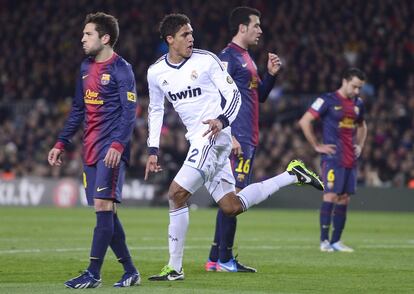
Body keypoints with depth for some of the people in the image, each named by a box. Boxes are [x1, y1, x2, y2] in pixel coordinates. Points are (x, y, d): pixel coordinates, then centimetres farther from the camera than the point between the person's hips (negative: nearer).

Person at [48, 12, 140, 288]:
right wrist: (61, 143, 19)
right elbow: (78, 110, 23)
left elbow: (130, 112, -14)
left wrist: (118, 144, -26)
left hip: (111, 149, -8)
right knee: (106, 212, 7)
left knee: (103, 206, -12)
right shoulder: (86, 67, 16)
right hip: (91, 149, 8)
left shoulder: (121, 69, -7)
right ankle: (130, 271, 14)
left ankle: (93, 274, -12)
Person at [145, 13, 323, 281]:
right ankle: (292, 175, 19)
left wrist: (222, 120, -22)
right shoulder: (156, 72, 8)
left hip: (214, 134, -7)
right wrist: (153, 150, 13)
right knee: (231, 207, 5)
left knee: (177, 194, -15)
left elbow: (234, 94, -4)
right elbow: (155, 110, 20)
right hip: (197, 139, 7)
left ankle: (175, 268, -7)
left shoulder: (206, 60, -6)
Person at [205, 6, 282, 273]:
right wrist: (229, 136, -22)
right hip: (237, 139, -10)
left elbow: (258, 96, 27)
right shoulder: (228, 57, -9)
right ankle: (224, 259, -8)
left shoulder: (247, 59, 20)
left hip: (249, 140, 10)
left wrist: (271, 74, 11)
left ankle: (216, 258, 14)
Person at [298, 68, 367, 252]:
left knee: (344, 199, 6)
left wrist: (359, 146, 17)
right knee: (331, 195, -11)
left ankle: (336, 241, 11)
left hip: (350, 159, 7)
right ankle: (324, 241, -7)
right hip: (332, 157, -7)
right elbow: (304, 121, -10)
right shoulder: (328, 100, -7)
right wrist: (317, 146, -9)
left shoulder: (358, 103, 14)